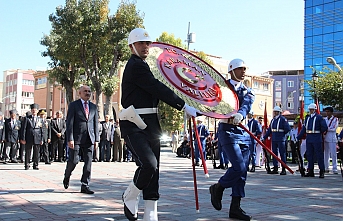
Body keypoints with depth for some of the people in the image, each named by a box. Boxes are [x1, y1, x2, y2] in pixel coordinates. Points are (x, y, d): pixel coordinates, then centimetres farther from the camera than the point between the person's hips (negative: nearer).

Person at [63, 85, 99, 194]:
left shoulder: (93, 106, 15)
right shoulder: (73, 105, 2)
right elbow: (69, 123, -5)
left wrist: (96, 139, 8)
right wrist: (70, 139, -13)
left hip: (89, 139, 4)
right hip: (77, 138, -4)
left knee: (88, 162, 0)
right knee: (73, 160, -3)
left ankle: (85, 186, 6)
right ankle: (67, 176, 28)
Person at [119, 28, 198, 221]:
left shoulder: (141, 66, 21)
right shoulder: (135, 66, -10)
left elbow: (154, 90, 24)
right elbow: (158, 89, -17)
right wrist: (184, 106, -16)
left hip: (149, 125, 10)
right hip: (135, 126, -10)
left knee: (153, 170, 7)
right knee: (148, 164, -22)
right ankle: (130, 197, 5)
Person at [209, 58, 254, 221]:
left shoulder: (248, 92, 12)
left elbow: (246, 105, -10)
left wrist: (240, 114, -32)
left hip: (243, 132, 5)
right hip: (227, 131, -5)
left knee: (242, 172, 3)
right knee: (239, 167, -16)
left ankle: (235, 208, 11)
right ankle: (218, 188, 10)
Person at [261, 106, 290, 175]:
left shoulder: (283, 119, -7)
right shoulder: (273, 120, 15)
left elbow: (288, 128, -13)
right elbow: (269, 130, 17)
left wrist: (281, 133, -4)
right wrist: (264, 137, 12)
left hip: (281, 140, -7)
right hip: (274, 140, 7)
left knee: (282, 154, -3)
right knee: (274, 154, 9)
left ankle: (284, 169, 1)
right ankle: (275, 169, 16)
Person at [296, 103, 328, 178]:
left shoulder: (319, 117, -4)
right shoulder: (307, 118, 14)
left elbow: (324, 127, -6)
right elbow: (304, 128, 14)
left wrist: (318, 132, 4)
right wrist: (298, 138, 9)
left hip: (317, 139, -6)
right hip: (309, 139, 6)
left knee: (319, 155, -2)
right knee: (309, 155, 7)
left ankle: (322, 171, 3)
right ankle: (310, 171, 14)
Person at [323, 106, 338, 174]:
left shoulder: (335, 119, 1)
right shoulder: (324, 119, 12)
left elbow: (334, 129, -7)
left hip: (332, 139, -4)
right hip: (325, 138, 4)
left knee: (333, 154, -6)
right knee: (326, 154, 7)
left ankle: (334, 169, -3)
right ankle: (326, 168, 13)